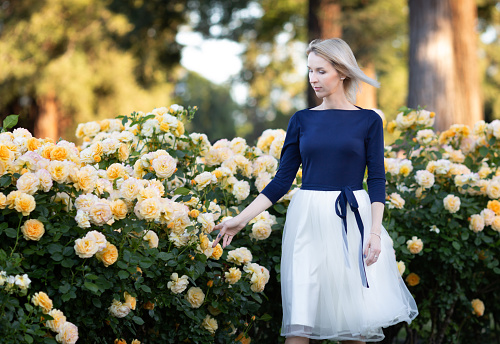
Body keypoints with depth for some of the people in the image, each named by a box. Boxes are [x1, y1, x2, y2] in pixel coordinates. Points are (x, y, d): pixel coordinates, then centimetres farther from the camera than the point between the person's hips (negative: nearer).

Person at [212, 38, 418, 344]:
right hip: (308, 219, 1)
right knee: (299, 319, -4)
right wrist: (242, 219, 1)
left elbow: (377, 181, 0)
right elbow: (282, 180, 8)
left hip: (352, 220, -1)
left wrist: (375, 232, -11)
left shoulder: (368, 121, 3)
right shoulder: (302, 120, 8)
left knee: (354, 319, 1)